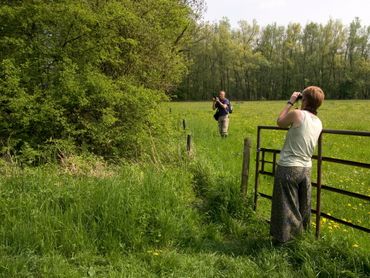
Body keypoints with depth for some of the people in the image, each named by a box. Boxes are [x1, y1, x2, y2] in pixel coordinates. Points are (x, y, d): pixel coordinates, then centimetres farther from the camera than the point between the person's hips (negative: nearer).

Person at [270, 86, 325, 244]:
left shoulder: (297, 114, -16)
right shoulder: (319, 123, 4)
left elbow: (280, 122, 1)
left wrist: (290, 103, 8)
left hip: (288, 167, -6)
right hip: (306, 168, 6)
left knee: (286, 205, 5)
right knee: (303, 205, 19)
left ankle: (284, 238, 15)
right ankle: (300, 232, 34)